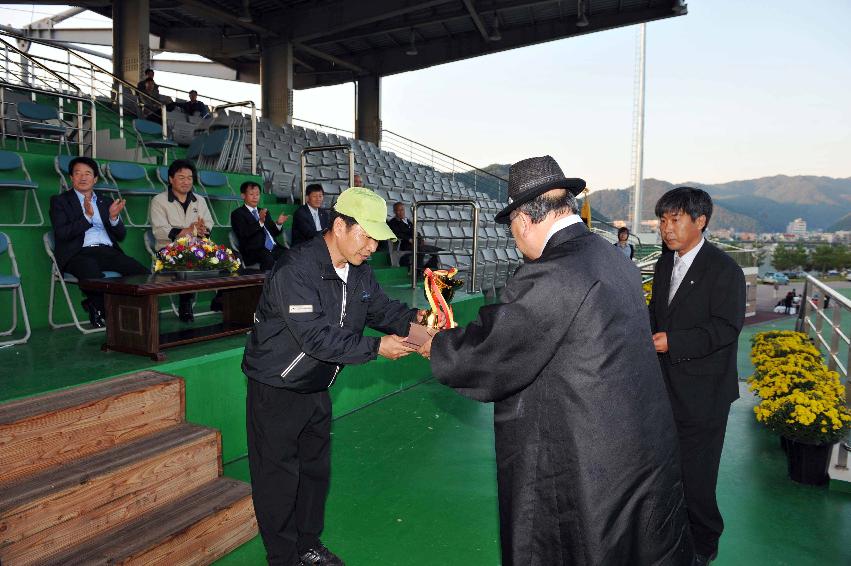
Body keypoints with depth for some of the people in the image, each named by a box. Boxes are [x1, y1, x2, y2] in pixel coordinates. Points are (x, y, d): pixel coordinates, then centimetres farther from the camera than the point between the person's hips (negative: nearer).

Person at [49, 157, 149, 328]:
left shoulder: (107, 201, 24)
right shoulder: (60, 201, 13)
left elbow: (121, 235, 17)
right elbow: (61, 233, -3)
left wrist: (114, 217, -3)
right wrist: (87, 217, -14)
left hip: (108, 251, 4)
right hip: (79, 253, -4)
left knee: (143, 274, -22)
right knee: (93, 274, -38)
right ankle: (98, 311, -9)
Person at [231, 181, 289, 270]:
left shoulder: (265, 212, 27)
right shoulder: (237, 214, 7)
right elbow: (244, 233, -10)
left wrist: (278, 224, 3)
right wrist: (260, 222, -23)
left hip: (274, 248, 6)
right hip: (254, 251, -6)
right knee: (268, 258, -37)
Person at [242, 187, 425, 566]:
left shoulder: (359, 270, -2)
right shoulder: (296, 271, -28)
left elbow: (381, 308, 5)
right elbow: (317, 338, -33)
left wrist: (412, 319, -16)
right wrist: (377, 348, -31)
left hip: (316, 388, 8)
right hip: (276, 390, -8)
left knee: (316, 469, 20)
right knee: (279, 478, 7)